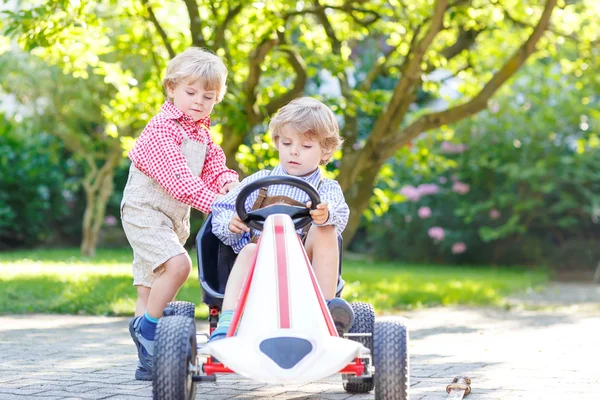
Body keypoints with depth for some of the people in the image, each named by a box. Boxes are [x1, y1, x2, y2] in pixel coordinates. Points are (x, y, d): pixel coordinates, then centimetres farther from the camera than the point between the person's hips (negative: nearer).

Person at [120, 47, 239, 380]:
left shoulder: (202, 132, 11)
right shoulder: (161, 130, -19)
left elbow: (212, 167, 6)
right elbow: (178, 178, -29)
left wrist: (226, 180, -19)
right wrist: (213, 203, -39)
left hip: (175, 216, 9)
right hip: (143, 211, -9)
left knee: (150, 285, 12)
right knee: (178, 263, -29)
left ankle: (147, 360, 15)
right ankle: (147, 326, -15)